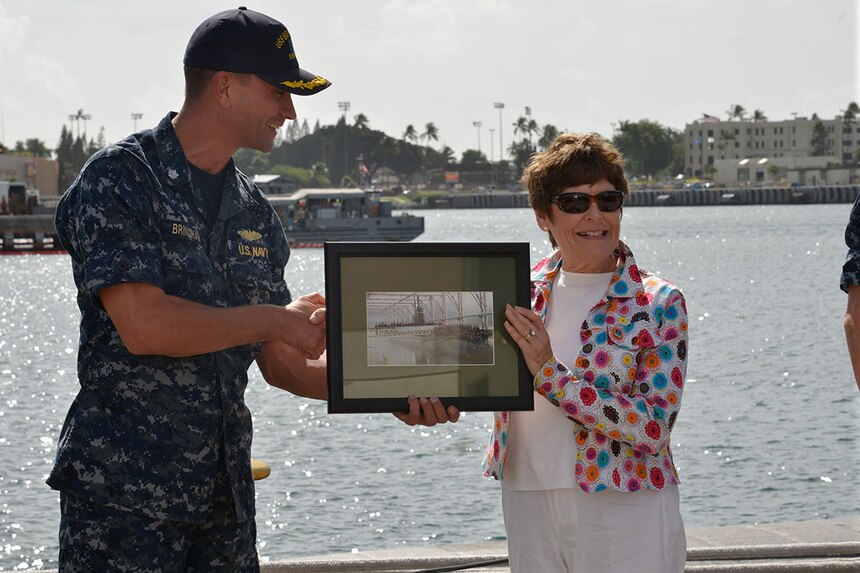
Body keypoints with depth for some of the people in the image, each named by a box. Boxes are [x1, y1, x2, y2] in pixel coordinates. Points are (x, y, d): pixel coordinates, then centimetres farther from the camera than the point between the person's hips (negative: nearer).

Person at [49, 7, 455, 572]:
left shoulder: (255, 213, 13)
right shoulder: (119, 180, -8)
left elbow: (283, 362, 14)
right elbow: (143, 327, -20)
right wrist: (281, 319, -10)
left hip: (226, 493, 7)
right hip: (123, 491, -6)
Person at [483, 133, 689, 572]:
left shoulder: (658, 302, -6)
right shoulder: (522, 292, 5)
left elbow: (654, 426, -14)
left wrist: (550, 375, -20)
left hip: (624, 515, -3)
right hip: (527, 506, 3)